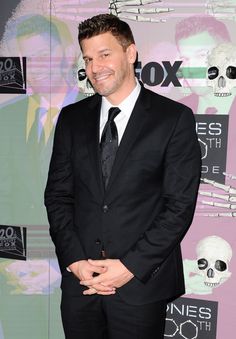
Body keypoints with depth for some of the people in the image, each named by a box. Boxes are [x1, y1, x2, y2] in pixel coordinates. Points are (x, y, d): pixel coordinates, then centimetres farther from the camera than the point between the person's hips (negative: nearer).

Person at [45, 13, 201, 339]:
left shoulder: (175, 118, -5)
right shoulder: (72, 118, 6)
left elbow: (180, 205, -9)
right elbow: (57, 195, 5)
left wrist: (130, 266, -13)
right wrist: (75, 260, -6)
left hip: (142, 283, -3)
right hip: (79, 281, 3)